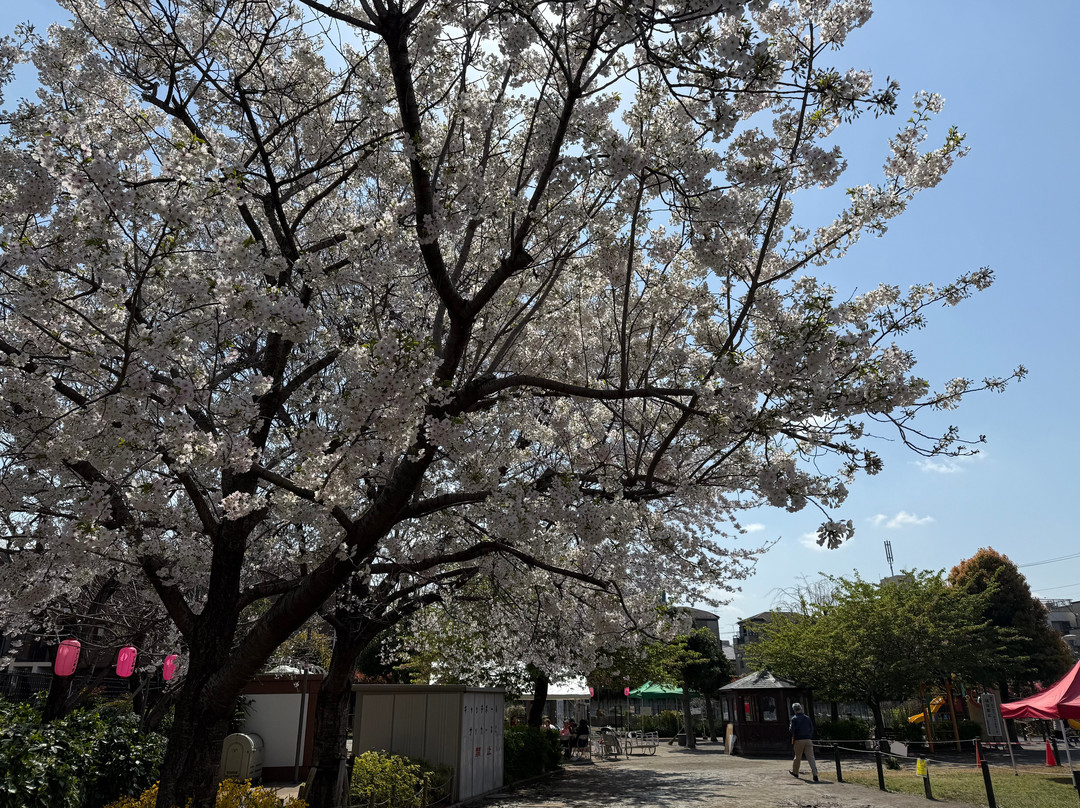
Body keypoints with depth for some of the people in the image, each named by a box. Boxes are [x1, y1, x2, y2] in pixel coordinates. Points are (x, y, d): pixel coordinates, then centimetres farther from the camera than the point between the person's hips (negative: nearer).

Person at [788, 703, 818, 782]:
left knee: (797, 757, 12)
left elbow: (792, 730, -10)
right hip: (808, 740, 3)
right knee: (811, 757, -4)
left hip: (798, 740, -3)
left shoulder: (794, 718, -5)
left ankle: (795, 772, 28)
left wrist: (789, 727, 11)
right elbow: (812, 729, 12)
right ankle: (815, 774, -15)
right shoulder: (807, 718, 9)